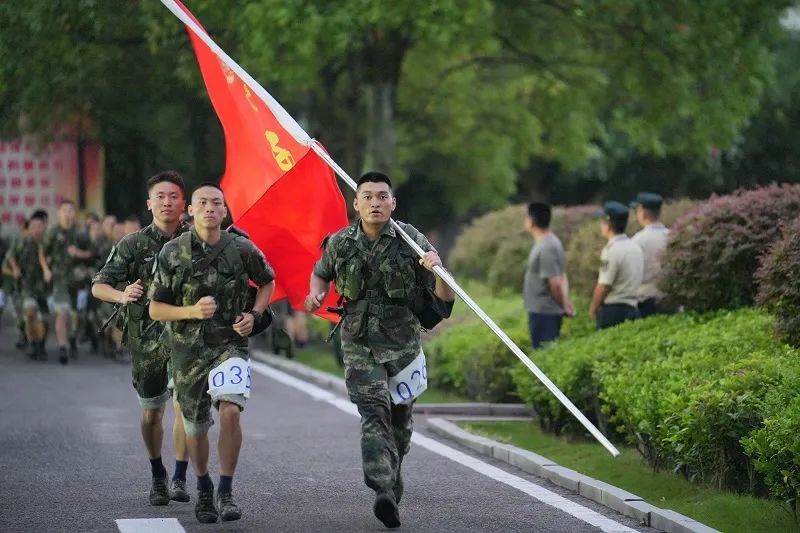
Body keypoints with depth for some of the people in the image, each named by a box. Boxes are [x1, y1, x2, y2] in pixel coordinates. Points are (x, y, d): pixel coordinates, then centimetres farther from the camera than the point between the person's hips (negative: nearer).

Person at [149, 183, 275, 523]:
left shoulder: (242, 250, -4)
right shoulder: (172, 253, -6)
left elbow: (267, 282, 15)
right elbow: (155, 309, -3)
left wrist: (254, 314, -1)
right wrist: (192, 311, -19)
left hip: (230, 345, -1)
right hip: (188, 350, 1)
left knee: (230, 411, -24)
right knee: (195, 428, 12)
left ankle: (226, 491, -10)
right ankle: (203, 488, 38)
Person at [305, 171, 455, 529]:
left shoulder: (411, 241, -3)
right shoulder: (340, 244, 1)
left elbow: (446, 298, -3)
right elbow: (321, 272, 24)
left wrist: (438, 270, -24)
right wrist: (315, 293, 2)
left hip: (402, 344, 1)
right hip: (359, 343, -1)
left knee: (399, 421, 11)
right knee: (374, 412, -18)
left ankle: (392, 482, 35)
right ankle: (384, 492, -31)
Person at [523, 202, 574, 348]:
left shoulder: (545, 248, -20)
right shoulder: (552, 242, 12)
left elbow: (555, 283, -22)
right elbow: (561, 277, 14)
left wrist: (564, 306, -9)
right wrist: (565, 302, 5)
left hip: (543, 313, -10)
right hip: (542, 311, 10)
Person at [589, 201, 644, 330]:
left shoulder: (612, 250, -14)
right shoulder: (636, 248, 13)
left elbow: (604, 286, -17)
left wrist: (593, 308, -3)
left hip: (613, 309, -8)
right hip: (633, 308, 8)